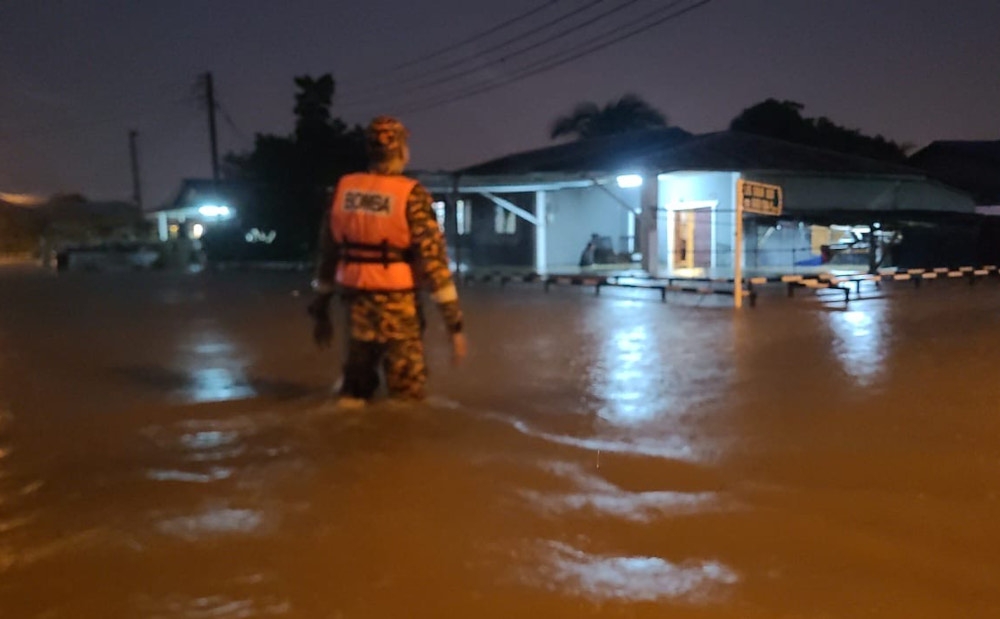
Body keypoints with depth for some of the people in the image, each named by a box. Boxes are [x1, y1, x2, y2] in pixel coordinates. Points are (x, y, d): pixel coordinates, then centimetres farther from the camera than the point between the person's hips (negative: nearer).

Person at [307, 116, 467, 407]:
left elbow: (328, 253, 10)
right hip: (398, 308, -5)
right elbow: (433, 259, -16)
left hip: (357, 305, 5)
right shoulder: (412, 196, -11)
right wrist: (455, 324, -12)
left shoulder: (344, 189, 4)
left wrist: (320, 310, 20)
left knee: (354, 391, 18)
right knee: (408, 399, 6)